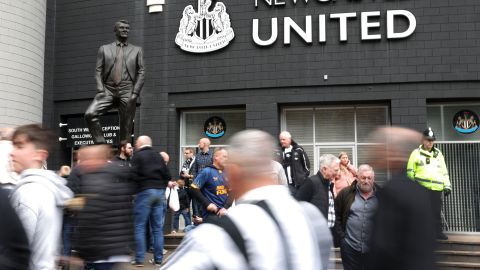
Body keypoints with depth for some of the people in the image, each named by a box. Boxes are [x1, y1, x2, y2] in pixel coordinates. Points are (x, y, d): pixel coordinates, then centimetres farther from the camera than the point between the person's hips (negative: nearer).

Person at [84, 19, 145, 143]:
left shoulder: (137, 50, 16)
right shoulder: (104, 49, 17)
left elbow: (141, 72, 8)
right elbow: (98, 71, 11)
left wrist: (135, 93, -5)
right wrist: (100, 89, -5)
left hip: (127, 91, -1)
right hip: (108, 90, 1)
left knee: (126, 127, -4)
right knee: (90, 114, -20)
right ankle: (101, 144, -12)